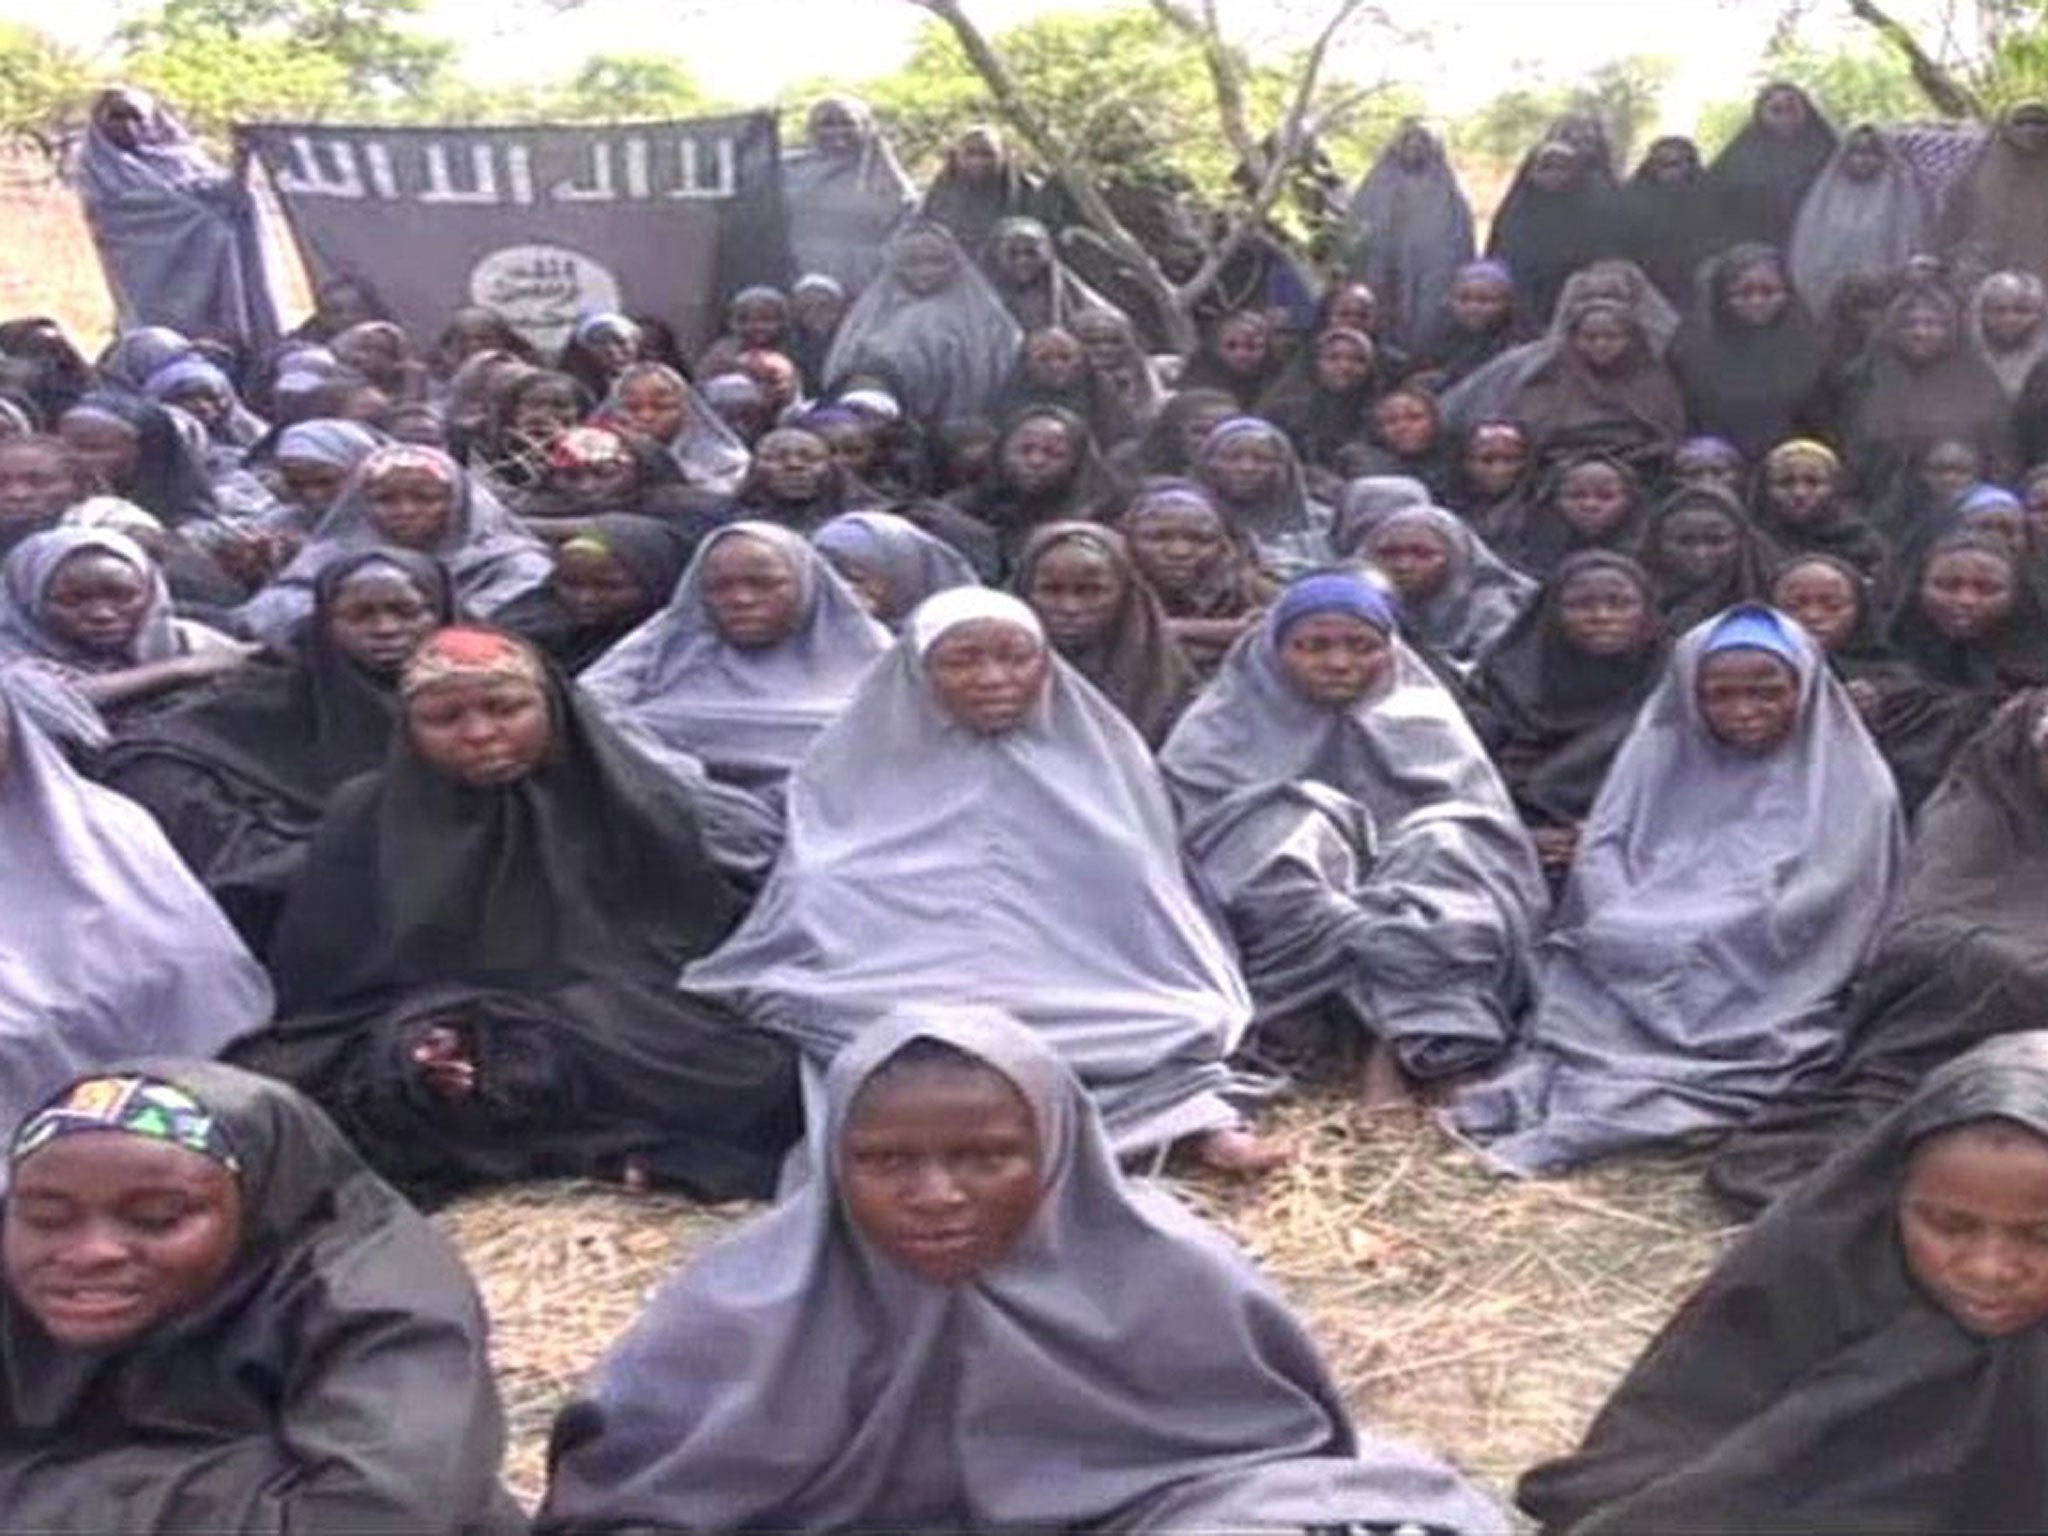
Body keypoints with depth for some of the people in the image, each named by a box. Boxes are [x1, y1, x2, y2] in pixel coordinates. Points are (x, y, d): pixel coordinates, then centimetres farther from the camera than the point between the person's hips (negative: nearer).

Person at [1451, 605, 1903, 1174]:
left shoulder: (1851, 781, 5)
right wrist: (1638, 932, -13)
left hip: (1760, 994, -3)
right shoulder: (1658, 752, 14)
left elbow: (1816, 908, -4)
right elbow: (1601, 855, 7)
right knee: (1581, 981, -26)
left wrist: (1664, 936, -9)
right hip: (1635, 969, 3)